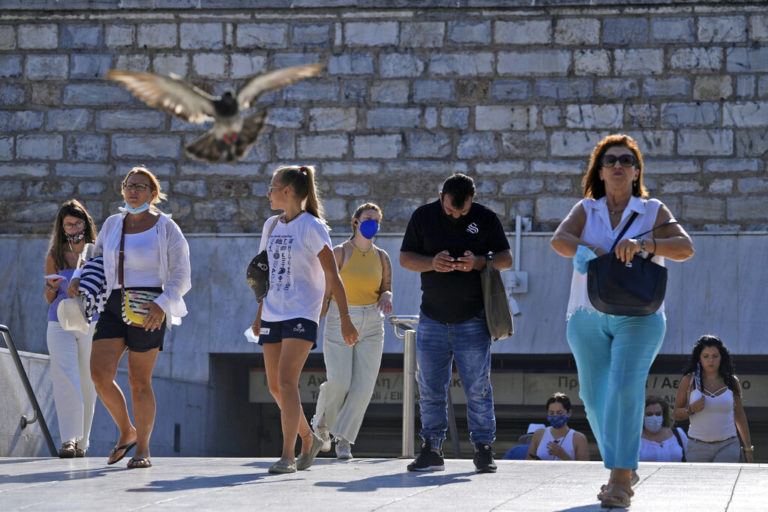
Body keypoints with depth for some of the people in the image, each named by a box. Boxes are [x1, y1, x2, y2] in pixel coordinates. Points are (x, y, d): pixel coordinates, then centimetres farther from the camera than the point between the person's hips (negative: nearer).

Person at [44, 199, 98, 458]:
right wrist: (52, 288, -8)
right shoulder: (55, 257, 8)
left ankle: (82, 441, 15)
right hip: (60, 324, 0)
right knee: (65, 381, -13)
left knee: (87, 384, 4)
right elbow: (49, 299, 14)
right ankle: (68, 440, -17)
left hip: (91, 324, 0)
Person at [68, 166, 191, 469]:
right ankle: (127, 433, 13)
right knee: (100, 374, -9)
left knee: (139, 381, -1)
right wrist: (80, 280, 10)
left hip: (147, 309, -4)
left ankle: (143, 448, 13)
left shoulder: (166, 229, 0)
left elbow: (181, 277, -2)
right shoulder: (112, 225, 13)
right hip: (113, 305, 4)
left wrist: (162, 304, -17)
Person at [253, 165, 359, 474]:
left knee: (287, 381, -17)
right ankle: (308, 439, 27)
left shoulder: (312, 227, -7)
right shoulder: (271, 225, 14)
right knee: (275, 387, 6)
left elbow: (333, 277, -7)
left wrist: (345, 318, -11)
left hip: (302, 314, -7)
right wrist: (260, 314, 25)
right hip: (272, 315, 7)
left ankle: (287, 456, -18)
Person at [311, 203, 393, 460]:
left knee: (363, 385, -7)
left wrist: (386, 297, -10)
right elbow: (325, 291, -3)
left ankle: (344, 439, 4)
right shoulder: (339, 253, -3)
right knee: (339, 382, -15)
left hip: (371, 326, 3)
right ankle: (322, 422, 15)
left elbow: (387, 290, 14)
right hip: (339, 323, -3)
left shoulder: (382, 257, 8)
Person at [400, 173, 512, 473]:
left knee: (477, 389, -4)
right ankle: (431, 450, 11)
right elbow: (405, 258, 6)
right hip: (432, 318, 2)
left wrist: (479, 262, -17)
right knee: (430, 390, 4)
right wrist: (431, 263, -15)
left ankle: (483, 449, 3)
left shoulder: (486, 218, 1)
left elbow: (506, 259, 4)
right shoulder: (423, 217, 3)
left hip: (472, 320, -2)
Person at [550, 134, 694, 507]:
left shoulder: (653, 212, 5)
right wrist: (596, 255, -27)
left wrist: (642, 245, -27)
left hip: (639, 318, -3)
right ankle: (623, 471, 28)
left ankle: (620, 481, -25)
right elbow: (559, 240, -10)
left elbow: (685, 248, -11)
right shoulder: (586, 210, 9)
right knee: (595, 397, 7)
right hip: (588, 318, 3)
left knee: (625, 387, -22)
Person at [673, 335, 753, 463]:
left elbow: (740, 417, 13)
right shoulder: (689, 381, 1)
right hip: (698, 447, 1)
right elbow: (677, 414, 6)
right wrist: (691, 409, -15)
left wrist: (748, 448, 15)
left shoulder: (731, 382, 4)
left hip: (727, 447, -1)